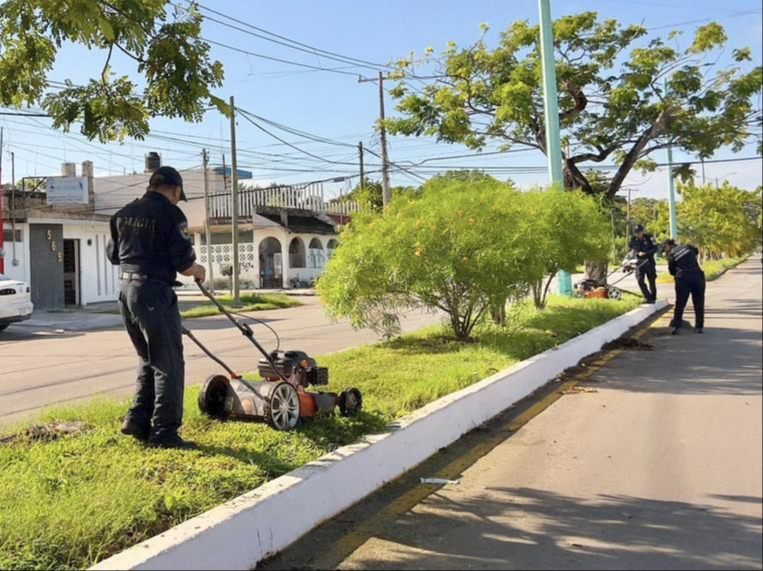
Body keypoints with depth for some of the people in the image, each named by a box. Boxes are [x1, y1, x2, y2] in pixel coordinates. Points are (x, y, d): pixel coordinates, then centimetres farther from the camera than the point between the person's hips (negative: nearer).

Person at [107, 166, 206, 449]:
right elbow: (184, 263, -12)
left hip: (127, 290, 8)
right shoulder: (171, 214, -9)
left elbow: (114, 254, 22)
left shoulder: (124, 214, 12)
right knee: (169, 365, 0)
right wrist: (199, 271, 9)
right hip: (154, 292, -8)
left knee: (148, 360, 20)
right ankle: (165, 431, 1)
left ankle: (137, 422, 20)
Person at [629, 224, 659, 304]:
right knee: (640, 280, -14)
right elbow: (630, 247, 17)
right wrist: (632, 250, -7)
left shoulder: (649, 238, -11)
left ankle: (653, 299, 22)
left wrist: (645, 253, -23)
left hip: (649, 262, -2)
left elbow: (656, 248, -12)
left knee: (652, 281, 8)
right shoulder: (633, 239, -1)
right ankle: (648, 297, -7)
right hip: (639, 263, 3)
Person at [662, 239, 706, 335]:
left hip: (683, 278, -2)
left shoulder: (671, 255, 3)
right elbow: (696, 251, 30)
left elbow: (672, 271, 8)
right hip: (698, 276, 2)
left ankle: (676, 326, 2)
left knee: (680, 303, 6)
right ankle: (699, 326, 13)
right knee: (699, 303, 10)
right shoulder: (687, 247, 10)